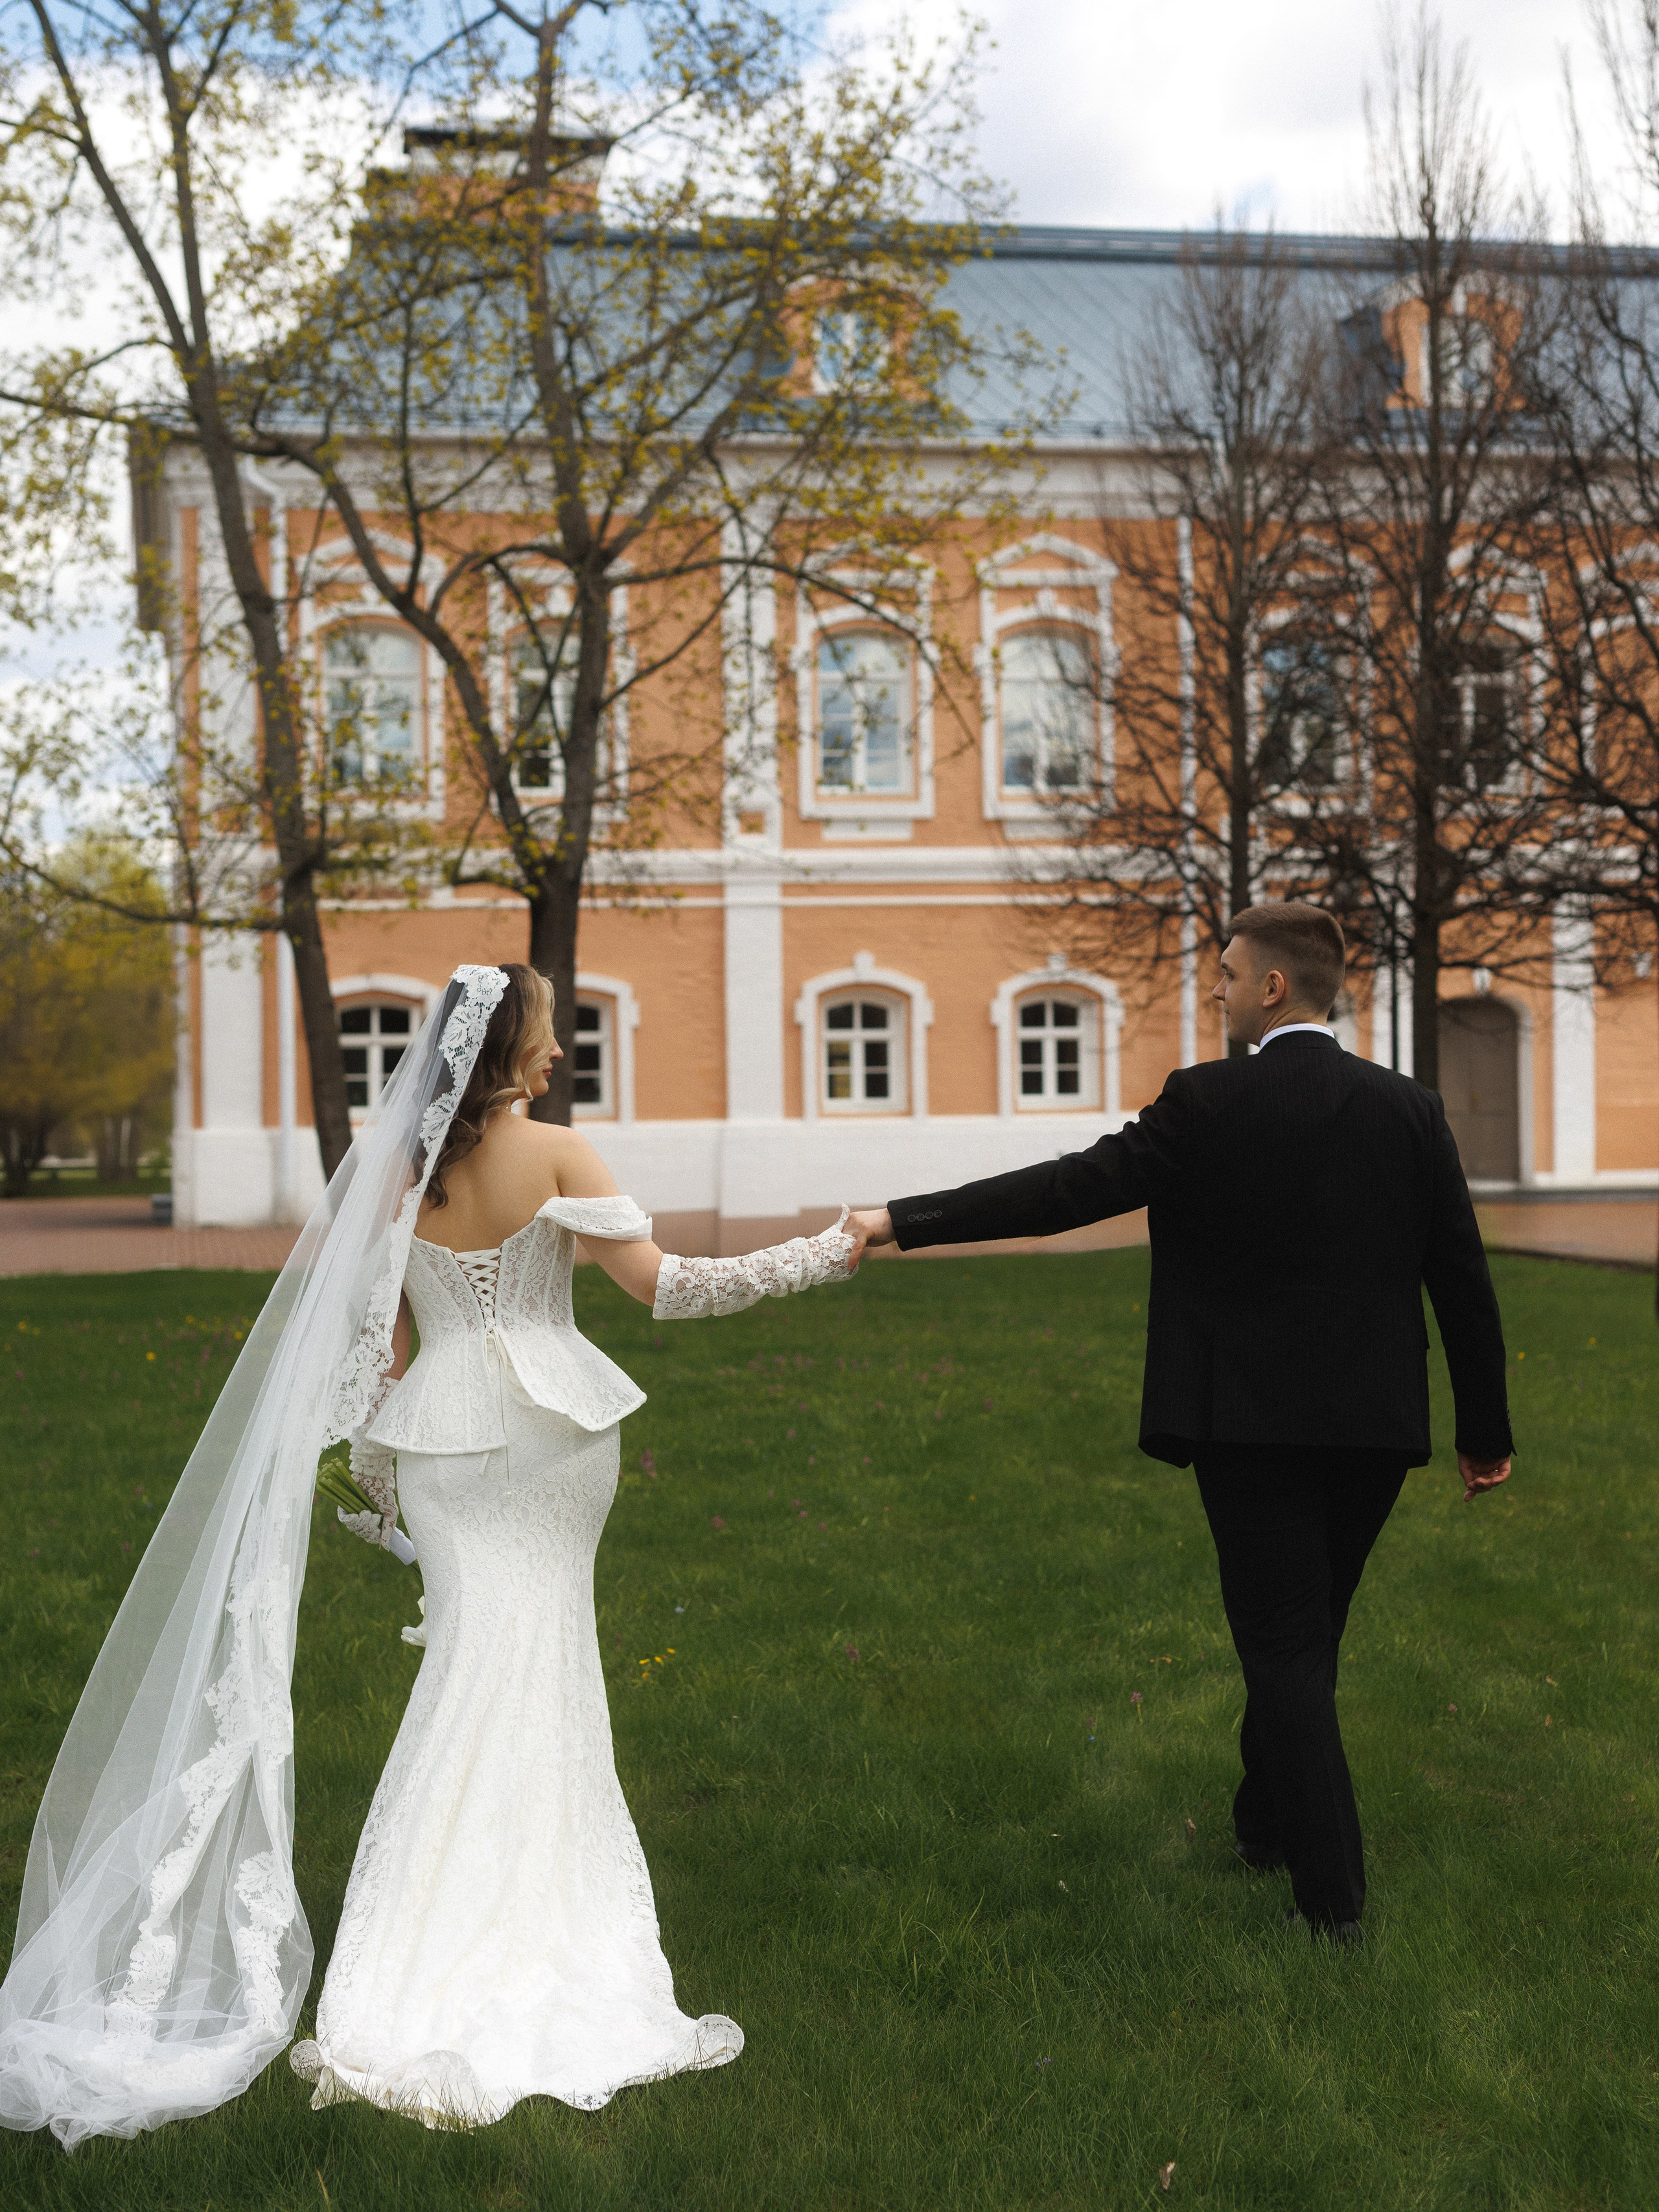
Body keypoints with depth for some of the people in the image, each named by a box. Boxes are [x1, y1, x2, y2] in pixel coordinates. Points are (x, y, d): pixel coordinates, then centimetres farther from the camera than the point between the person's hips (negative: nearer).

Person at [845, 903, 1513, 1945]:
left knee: (1286, 1649, 3)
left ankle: (1332, 1892, 2)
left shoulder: (1207, 1105, -11)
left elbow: (1068, 1189, -15)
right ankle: (1269, 1822, 37)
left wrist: (904, 1222, -10)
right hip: (1375, 1422, 5)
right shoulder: (1410, 1108, 2)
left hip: (1251, 1419, -4)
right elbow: (1465, 1280, 3)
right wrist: (1487, 1431, 12)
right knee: (1307, 1636, 20)